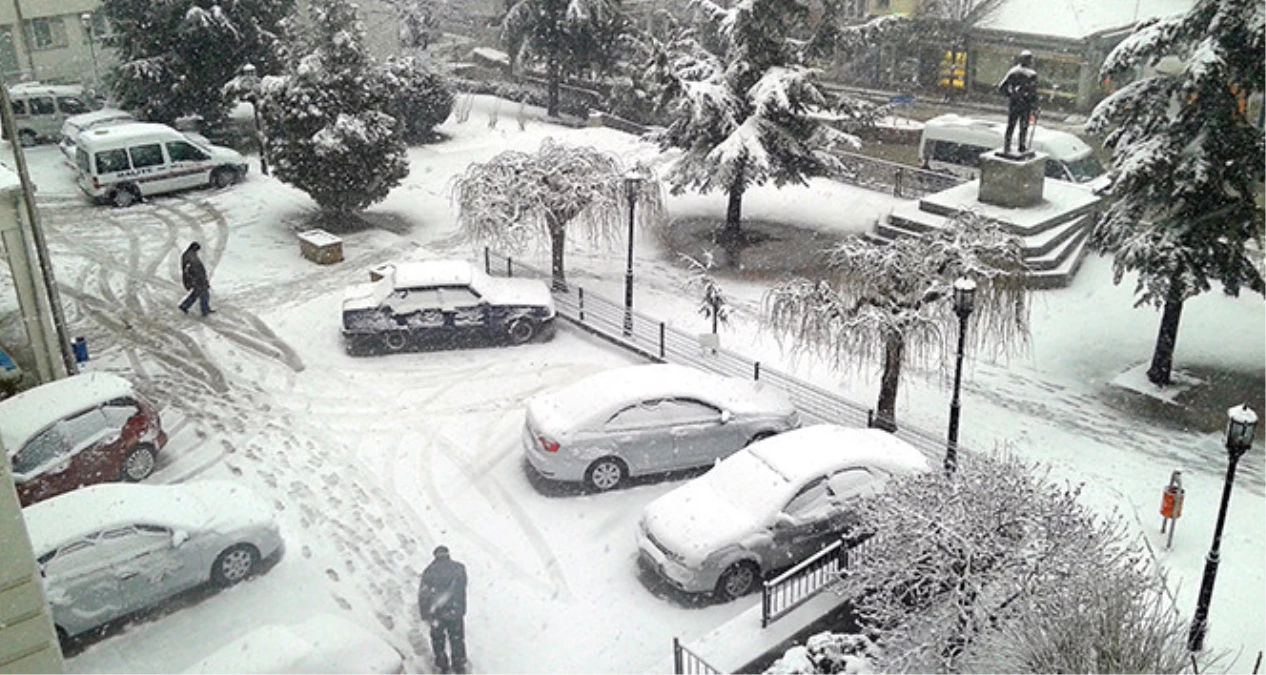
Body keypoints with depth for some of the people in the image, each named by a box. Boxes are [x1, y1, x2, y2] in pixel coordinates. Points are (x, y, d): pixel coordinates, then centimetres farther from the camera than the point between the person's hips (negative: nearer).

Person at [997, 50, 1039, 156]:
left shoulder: (1013, 71, -1)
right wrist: (1035, 106, -5)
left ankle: (1006, 148, 13)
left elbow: (1001, 87, -1)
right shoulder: (1032, 74, -12)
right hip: (1026, 104, -3)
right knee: (1023, 127, 8)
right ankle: (1022, 148, 14)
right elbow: (1033, 91, -14)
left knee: (1010, 126, 11)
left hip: (1013, 103, 3)